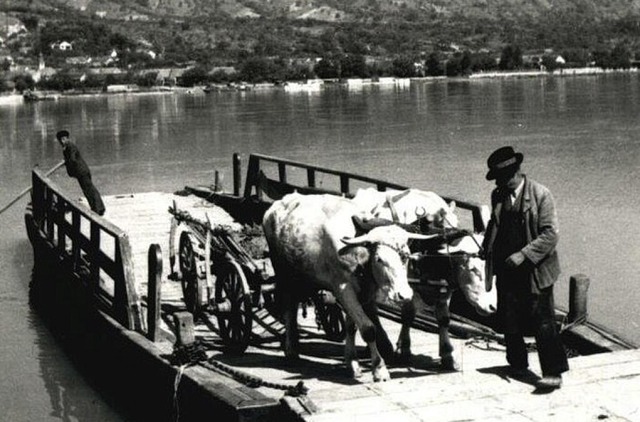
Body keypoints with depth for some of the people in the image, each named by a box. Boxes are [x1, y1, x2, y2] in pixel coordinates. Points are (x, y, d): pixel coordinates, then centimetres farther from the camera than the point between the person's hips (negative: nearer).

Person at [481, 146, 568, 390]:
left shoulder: (541, 195, -10)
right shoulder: (498, 195, 7)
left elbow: (550, 234, -15)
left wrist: (523, 255, -22)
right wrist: (486, 249, 6)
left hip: (535, 272, -6)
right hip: (507, 272, 6)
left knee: (542, 324, -7)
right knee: (509, 324, 11)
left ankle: (554, 373, -2)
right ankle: (518, 365, 28)